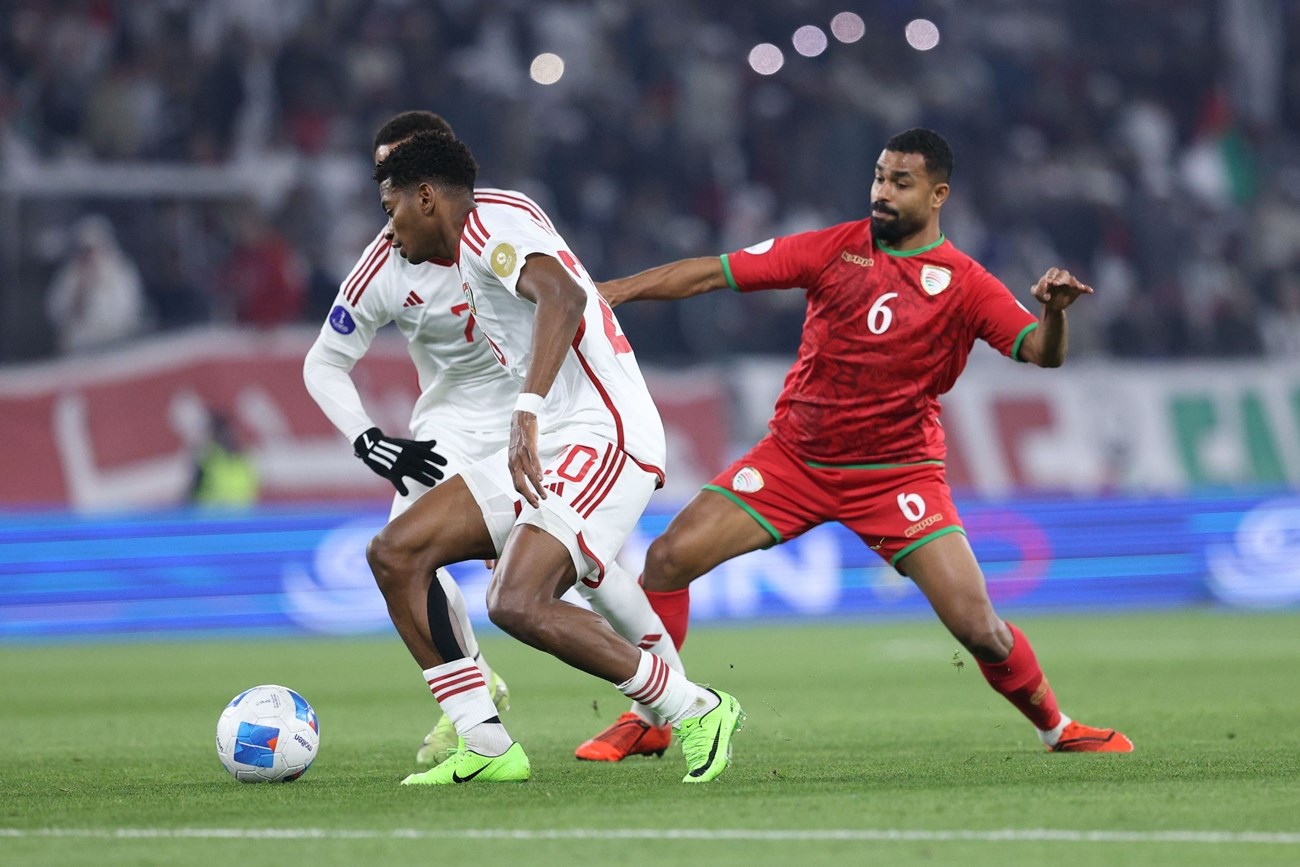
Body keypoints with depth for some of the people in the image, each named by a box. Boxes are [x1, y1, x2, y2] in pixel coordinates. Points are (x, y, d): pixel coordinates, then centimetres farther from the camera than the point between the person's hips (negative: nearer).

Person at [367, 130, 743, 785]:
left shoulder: (490, 220, -9)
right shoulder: (473, 249, 22)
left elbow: (562, 296, -28)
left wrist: (528, 411, -38)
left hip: (602, 438, -10)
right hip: (549, 447, 10)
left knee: (516, 604, -26)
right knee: (394, 553, 0)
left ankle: (696, 711, -10)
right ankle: (485, 745, -1)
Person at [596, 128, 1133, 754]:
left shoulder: (966, 285, -6)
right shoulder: (837, 249, -1)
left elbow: (1041, 353, -17)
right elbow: (714, 274, -3)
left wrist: (1053, 312, -40)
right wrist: (608, 291, -9)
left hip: (898, 475, -2)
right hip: (794, 458, 2)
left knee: (978, 627, -13)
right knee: (668, 559, -11)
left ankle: (1057, 730, 13)